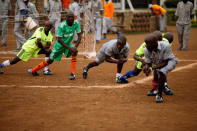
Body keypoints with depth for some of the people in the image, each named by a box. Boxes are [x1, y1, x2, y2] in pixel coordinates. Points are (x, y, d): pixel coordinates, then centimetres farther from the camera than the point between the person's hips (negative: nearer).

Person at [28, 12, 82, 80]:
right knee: (50, 61, 2)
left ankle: (72, 73, -23)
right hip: (59, 44, -3)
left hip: (68, 43, 3)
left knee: (74, 52, -27)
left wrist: (75, 47, -29)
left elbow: (79, 36, -14)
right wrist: (69, 48, -33)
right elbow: (59, 40, -28)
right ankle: (33, 71, 20)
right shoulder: (62, 25, -29)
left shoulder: (76, 24, -17)